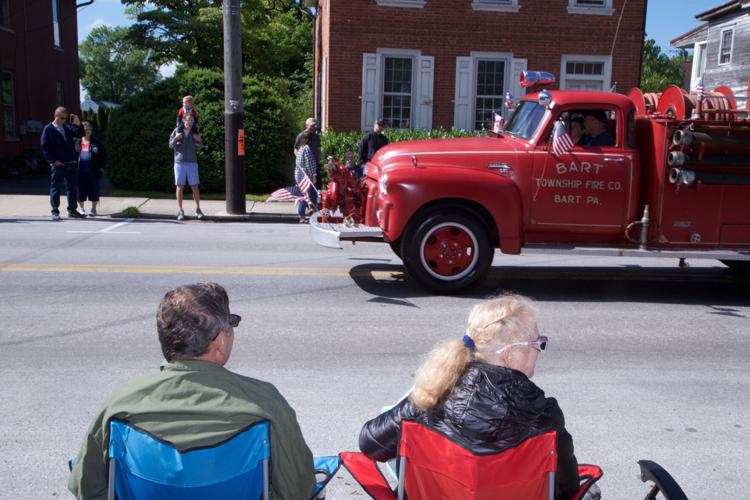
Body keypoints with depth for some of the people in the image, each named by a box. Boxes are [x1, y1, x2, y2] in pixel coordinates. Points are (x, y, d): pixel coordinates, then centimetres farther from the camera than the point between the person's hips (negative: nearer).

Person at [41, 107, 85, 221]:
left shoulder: (68, 127, 12)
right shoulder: (48, 129, -2)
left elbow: (80, 134, 3)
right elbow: (45, 147, -6)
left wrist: (78, 125, -14)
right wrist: (53, 160, -12)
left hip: (72, 164, 5)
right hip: (57, 165, -5)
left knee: (73, 188, 10)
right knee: (55, 189, 1)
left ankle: (72, 210, 20)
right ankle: (55, 212, 6)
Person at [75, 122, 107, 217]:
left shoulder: (96, 143, 3)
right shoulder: (77, 143, 5)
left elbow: (104, 155, 6)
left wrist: (101, 167, -1)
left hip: (93, 173, -1)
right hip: (80, 172, 1)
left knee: (94, 190, 3)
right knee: (80, 191, 6)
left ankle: (93, 209, 15)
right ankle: (81, 209, 17)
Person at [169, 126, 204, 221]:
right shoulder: (177, 130, 0)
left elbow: (199, 146, 7)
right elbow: (171, 145, 2)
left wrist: (199, 141, -16)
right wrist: (175, 138, -19)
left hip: (192, 163, 1)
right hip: (179, 162, -1)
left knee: (195, 187, -1)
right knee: (179, 187, 0)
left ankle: (198, 210, 9)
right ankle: (180, 211, 7)